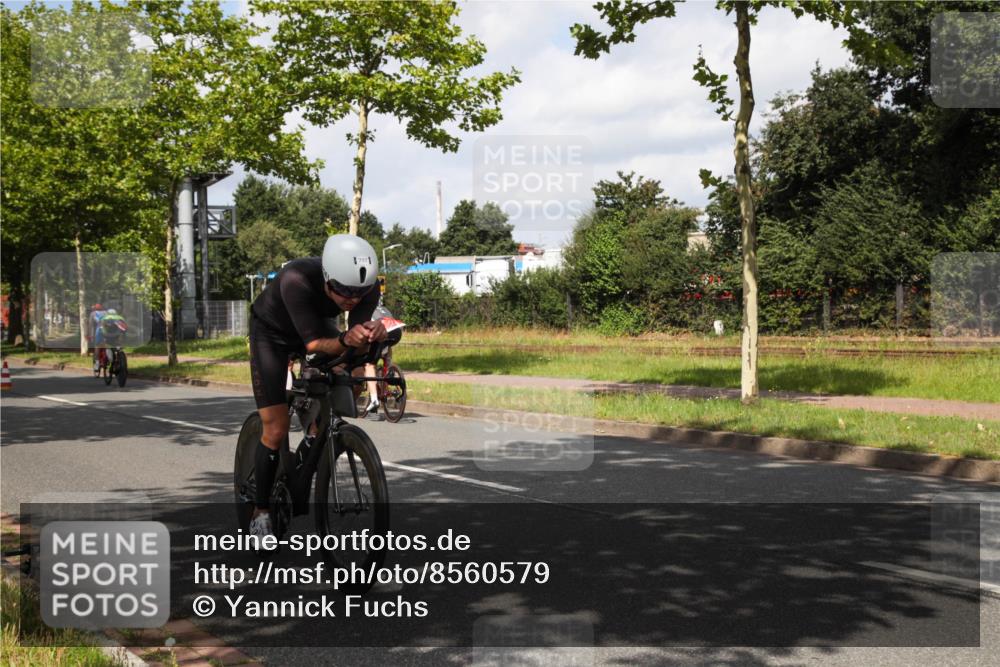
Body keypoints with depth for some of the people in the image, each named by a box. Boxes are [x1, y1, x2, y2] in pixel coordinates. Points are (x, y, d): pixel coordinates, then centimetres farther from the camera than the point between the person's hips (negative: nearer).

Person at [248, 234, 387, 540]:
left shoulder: (366, 289, -30)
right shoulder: (296, 279, -42)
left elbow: (356, 346, -30)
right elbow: (313, 343, -40)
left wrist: (372, 334, -51)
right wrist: (344, 341, -59)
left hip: (319, 326, 4)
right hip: (272, 332, -4)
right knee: (276, 430, -10)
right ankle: (261, 513, 10)